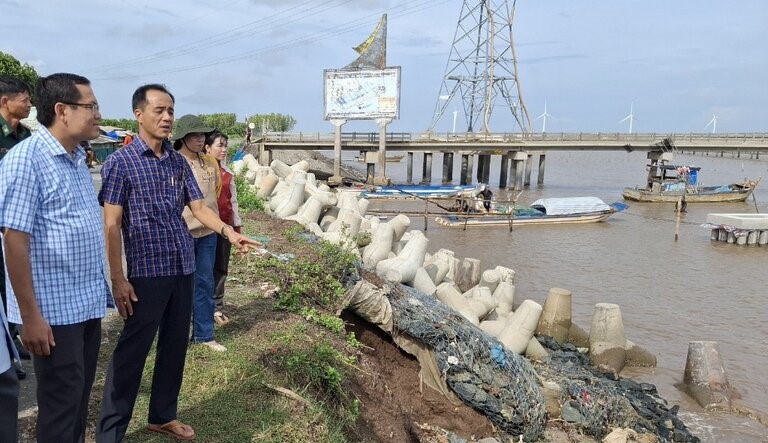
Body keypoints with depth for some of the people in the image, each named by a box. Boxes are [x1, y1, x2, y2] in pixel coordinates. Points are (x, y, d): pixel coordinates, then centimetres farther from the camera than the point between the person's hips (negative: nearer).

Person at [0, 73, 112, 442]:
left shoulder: (77, 159, 9)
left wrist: (104, 289, 16)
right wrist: (31, 316, -19)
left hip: (87, 303, 8)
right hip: (54, 309, -8)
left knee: (79, 398, 19)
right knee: (61, 403, 6)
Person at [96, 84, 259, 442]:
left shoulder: (179, 161, 9)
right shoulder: (120, 162, -8)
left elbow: (198, 207, 5)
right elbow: (112, 225, -10)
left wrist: (228, 232, -14)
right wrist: (118, 279, -14)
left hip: (183, 269, 6)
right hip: (147, 272, -6)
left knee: (175, 346, 15)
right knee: (132, 351, 2)